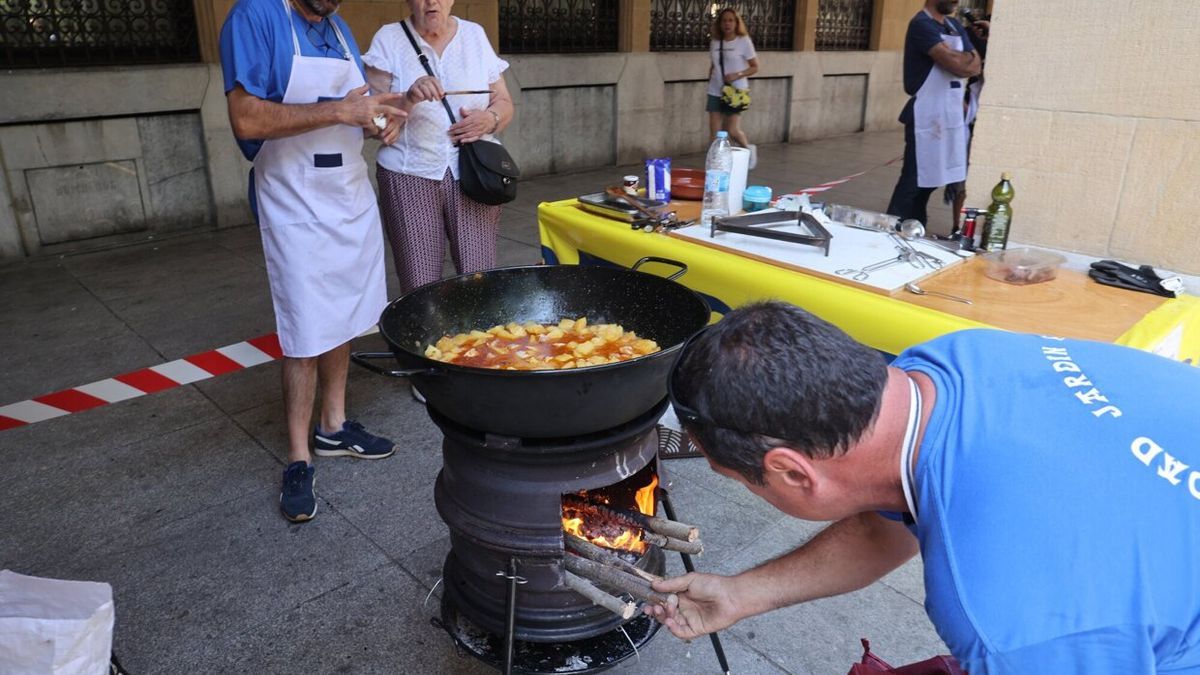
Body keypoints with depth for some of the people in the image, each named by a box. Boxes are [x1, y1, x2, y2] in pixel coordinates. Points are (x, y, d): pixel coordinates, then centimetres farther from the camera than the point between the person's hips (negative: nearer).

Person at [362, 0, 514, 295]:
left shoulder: (476, 35, 10)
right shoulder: (388, 39, 3)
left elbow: (504, 103, 13)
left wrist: (490, 118, -9)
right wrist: (408, 99, -21)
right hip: (409, 175, -1)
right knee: (419, 288, -5)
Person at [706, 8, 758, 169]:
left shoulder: (744, 41, -4)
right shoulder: (715, 42, 8)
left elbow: (754, 67, -2)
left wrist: (737, 75, -17)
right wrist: (709, 85, 14)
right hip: (715, 92, 4)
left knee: (732, 131, -6)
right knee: (715, 133, 0)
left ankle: (749, 148, 25)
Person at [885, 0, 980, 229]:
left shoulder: (955, 26, 16)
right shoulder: (922, 24, -11)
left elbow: (975, 66, 10)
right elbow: (955, 63, -19)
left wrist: (962, 60, -8)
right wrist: (968, 57, 0)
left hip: (951, 116, 8)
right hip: (927, 116, -8)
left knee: (930, 179, 12)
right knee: (913, 181, -6)